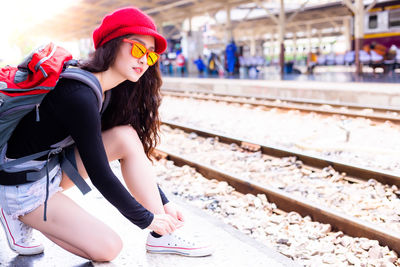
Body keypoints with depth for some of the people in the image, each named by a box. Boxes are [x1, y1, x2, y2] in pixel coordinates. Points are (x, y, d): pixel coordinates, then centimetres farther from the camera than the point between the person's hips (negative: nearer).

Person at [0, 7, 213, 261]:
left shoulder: (113, 92, 1)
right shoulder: (80, 95, -28)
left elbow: (135, 153, 7)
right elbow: (99, 174, -26)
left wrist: (164, 203, 2)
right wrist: (147, 219, -16)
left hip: (54, 170, 8)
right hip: (23, 185, -8)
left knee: (126, 136, -11)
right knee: (108, 247, -14)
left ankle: (162, 237, -7)